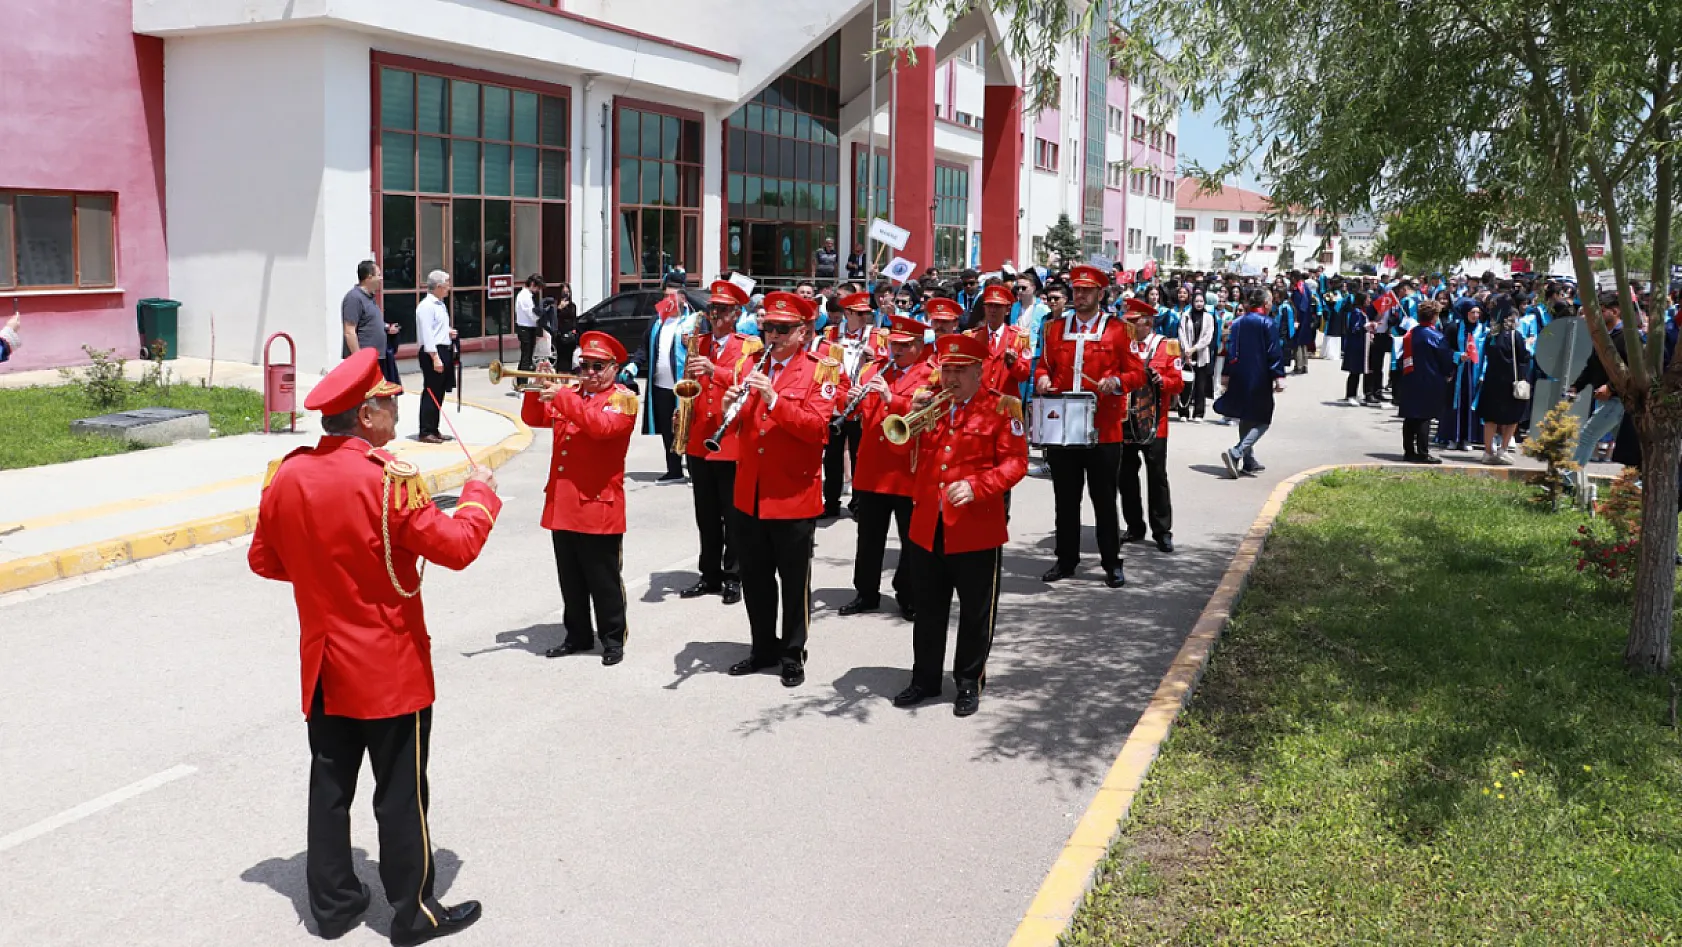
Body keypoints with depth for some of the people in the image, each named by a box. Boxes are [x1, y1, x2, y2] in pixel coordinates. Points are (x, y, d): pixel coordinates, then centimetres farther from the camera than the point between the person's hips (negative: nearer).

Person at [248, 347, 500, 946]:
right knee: (401, 794, 5)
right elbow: (457, 546, -19)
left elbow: (263, 561, 9)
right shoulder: (389, 480, -21)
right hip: (391, 670, -6)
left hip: (323, 666, 6)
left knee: (330, 786, 16)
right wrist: (480, 494, -2)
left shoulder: (285, 476, -2)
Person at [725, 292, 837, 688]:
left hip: (794, 496, -5)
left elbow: (816, 427, -18)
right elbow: (739, 426, 12)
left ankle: (793, 655, 17)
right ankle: (764, 647, 28)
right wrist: (731, 406, -10)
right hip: (750, 495, 5)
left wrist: (773, 399, -27)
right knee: (755, 578, 13)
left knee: (794, 581, 5)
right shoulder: (753, 367, 12)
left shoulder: (820, 371, -5)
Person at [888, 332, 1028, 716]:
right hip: (927, 526, 4)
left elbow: (1016, 462, -10)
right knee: (928, 609, 14)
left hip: (977, 529, -4)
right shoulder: (930, 402, 10)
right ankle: (924, 679, 26)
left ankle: (970, 682, 20)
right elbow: (901, 445, 9)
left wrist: (976, 486, -23)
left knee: (976, 612, 7)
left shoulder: (1001, 408, -5)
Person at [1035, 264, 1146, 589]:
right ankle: (1066, 559, 21)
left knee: (1105, 499, 4)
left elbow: (1137, 373, 0)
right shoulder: (1056, 329, 9)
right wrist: (1042, 378, -8)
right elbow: (1045, 366, 14)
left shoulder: (1117, 329, -1)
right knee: (1066, 499, 10)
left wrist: (1117, 382, -19)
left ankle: (1112, 563, 14)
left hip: (1103, 430, -3)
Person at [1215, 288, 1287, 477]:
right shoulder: (1268, 324, -9)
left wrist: (1226, 375, 15)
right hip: (1260, 379, -6)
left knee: (1246, 419, 17)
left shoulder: (1237, 323, 7)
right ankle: (1236, 453, -19)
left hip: (1239, 378, 6)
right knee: (1261, 421, 0)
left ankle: (1249, 462, 20)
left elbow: (1230, 350, 10)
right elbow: (1274, 352, -13)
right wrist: (1278, 377, -11)